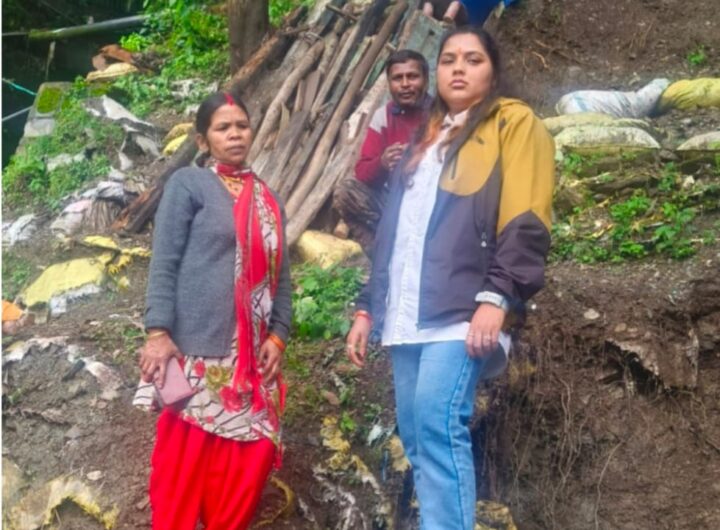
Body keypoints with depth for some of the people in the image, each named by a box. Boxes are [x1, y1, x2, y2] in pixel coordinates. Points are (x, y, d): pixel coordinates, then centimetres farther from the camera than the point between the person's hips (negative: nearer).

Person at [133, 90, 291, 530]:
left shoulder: (269, 200, 16)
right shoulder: (188, 184, 2)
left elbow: (282, 276, 14)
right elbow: (164, 262, -5)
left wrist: (278, 336, 2)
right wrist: (158, 332, -13)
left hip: (252, 356, 5)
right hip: (197, 349, -5)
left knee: (251, 460, 6)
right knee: (185, 465, -1)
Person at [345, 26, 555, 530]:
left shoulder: (514, 122, 5)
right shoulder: (425, 140, 26)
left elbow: (526, 223, -7)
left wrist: (497, 297, -19)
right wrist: (368, 306, 20)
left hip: (463, 310, -7)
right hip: (408, 314, 7)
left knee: (439, 423, -19)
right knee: (416, 435, 5)